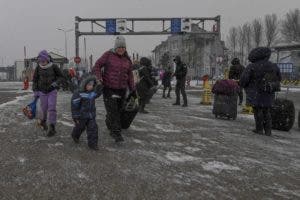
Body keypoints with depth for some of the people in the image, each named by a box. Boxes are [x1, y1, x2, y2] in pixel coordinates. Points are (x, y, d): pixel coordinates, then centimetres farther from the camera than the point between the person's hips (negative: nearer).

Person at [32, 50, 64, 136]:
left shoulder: (54, 66, -11)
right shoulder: (38, 67, -6)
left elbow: (61, 76, 0)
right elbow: (35, 79, 3)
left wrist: (56, 82, -18)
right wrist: (35, 91, -2)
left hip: (52, 91, -2)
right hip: (42, 91, 2)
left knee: (52, 108, -11)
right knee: (44, 108, 7)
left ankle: (52, 128, -7)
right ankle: (43, 121, 38)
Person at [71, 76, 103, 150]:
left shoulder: (92, 92, 1)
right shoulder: (78, 94, -19)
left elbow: (98, 94, 24)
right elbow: (74, 106, -17)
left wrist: (99, 86, 8)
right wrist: (76, 117, -16)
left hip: (91, 115, 4)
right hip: (82, 116, -4)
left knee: (93, 128, -4)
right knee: (80, 127, 18)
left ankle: (92, 143, 6)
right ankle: (75, 136, 51)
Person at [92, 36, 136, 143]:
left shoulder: (127, 59, 6)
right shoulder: (108, 55, -5)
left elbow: (130, 75, 10)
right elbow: (97, 66, -6)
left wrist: (132, 90, 7)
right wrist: (98, 79, -21)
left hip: (121, 89, 4)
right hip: (108, 88, -4)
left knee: (118, 111, 10)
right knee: (112, 111, -10)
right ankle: (117, 133, -4)